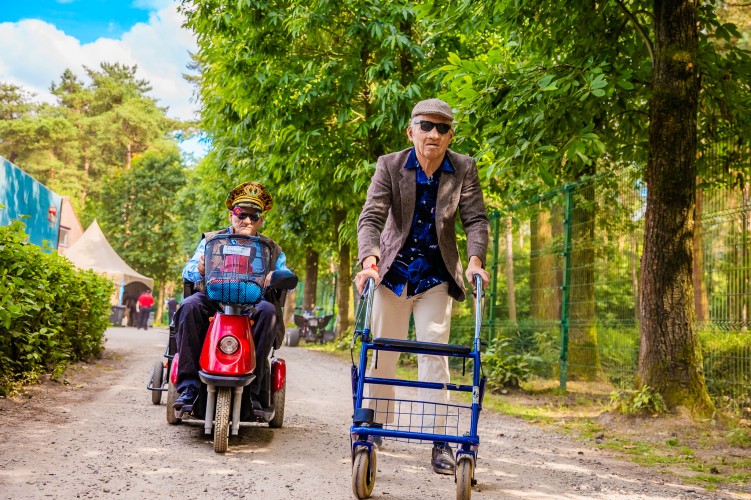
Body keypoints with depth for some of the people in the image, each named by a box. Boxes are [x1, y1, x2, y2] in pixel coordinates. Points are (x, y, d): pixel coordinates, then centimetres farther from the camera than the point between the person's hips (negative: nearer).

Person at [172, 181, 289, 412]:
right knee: (190, 306, -32)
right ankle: (189, 384, -30)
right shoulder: (211, 240, 16)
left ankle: (250, 388, -31)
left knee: (269, 311, -33)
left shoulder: (271, 249, 18)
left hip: (252, 306, 0)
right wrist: (199, 269, -19)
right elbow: (187, 270, 6)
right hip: (214, 302, 0)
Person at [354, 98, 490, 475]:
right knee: (381, 353, 7)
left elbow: (476, 219, -9)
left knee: (433, 354, -5)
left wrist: (475, 259, -27)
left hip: (435, 275, 0)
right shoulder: (390, 165, -12)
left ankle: (438, 440, 0)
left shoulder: (464, 169, -8)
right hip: (393, 270, 0)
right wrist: (369, 260, -36)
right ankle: (373, 427, 22)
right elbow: (371, 217, -19)